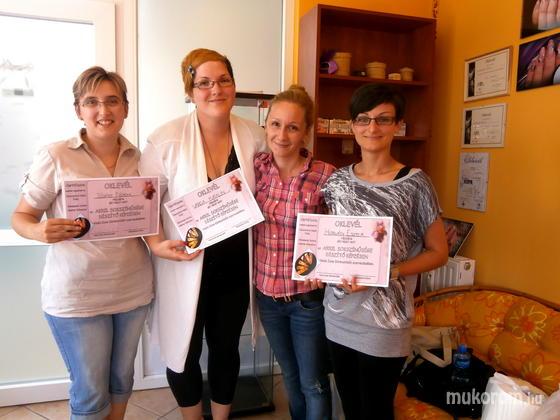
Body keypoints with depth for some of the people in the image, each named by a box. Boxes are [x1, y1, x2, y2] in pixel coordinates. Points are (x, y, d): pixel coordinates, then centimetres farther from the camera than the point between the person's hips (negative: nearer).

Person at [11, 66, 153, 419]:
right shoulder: (55, 157, -10)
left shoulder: (138, 158, 2)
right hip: (77, 295, -3)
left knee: (122, 378, 21)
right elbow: (21, 217, -3)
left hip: (134, 289, 4)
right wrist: (40, 231, -24)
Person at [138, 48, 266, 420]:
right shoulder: (168, 138, -13)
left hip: (235, 265, 3)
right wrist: (157, 244, -21)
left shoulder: (254, 136, -3)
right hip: (185, 266, -2)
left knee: (226, 348, 21)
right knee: (184, 351, 15)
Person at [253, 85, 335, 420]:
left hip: (308, 296, -4)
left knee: (314, 383, 15)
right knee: (290, 376, 26)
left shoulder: (326, 176, -17)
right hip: (267, 293, 5)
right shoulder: (257, 167, -5)